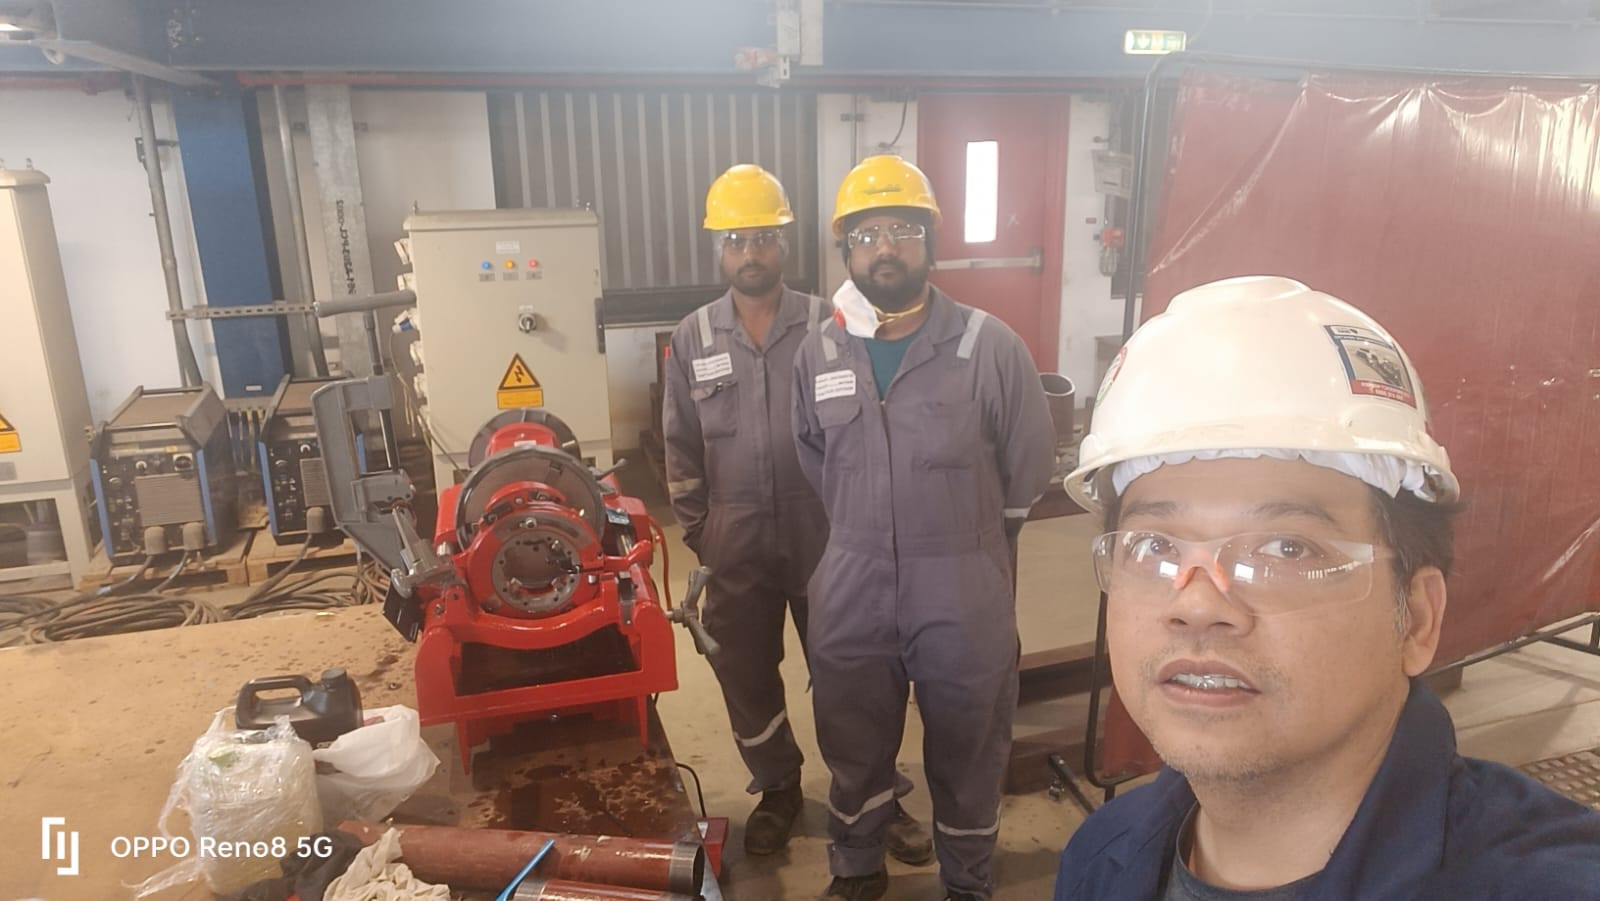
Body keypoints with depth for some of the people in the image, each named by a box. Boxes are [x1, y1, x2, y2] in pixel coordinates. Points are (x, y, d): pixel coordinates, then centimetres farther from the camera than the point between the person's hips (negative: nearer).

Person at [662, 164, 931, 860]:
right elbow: (682, 445, 5)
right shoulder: (692, 338, 1)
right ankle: (778, 789, 36)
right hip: (737, 541, 2)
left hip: (822, 531, -2)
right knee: (746, 673, 14)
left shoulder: (828, 325, -5)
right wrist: (697, 534, 3)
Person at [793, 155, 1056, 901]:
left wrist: (966, 548, 9)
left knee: (966, 751, 17)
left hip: (964, 594, -2)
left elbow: (1029, 469, 0)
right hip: (852, 590, 3)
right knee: (854, 747, 20)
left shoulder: (991, 346, -11)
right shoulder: (818, 354, 0)